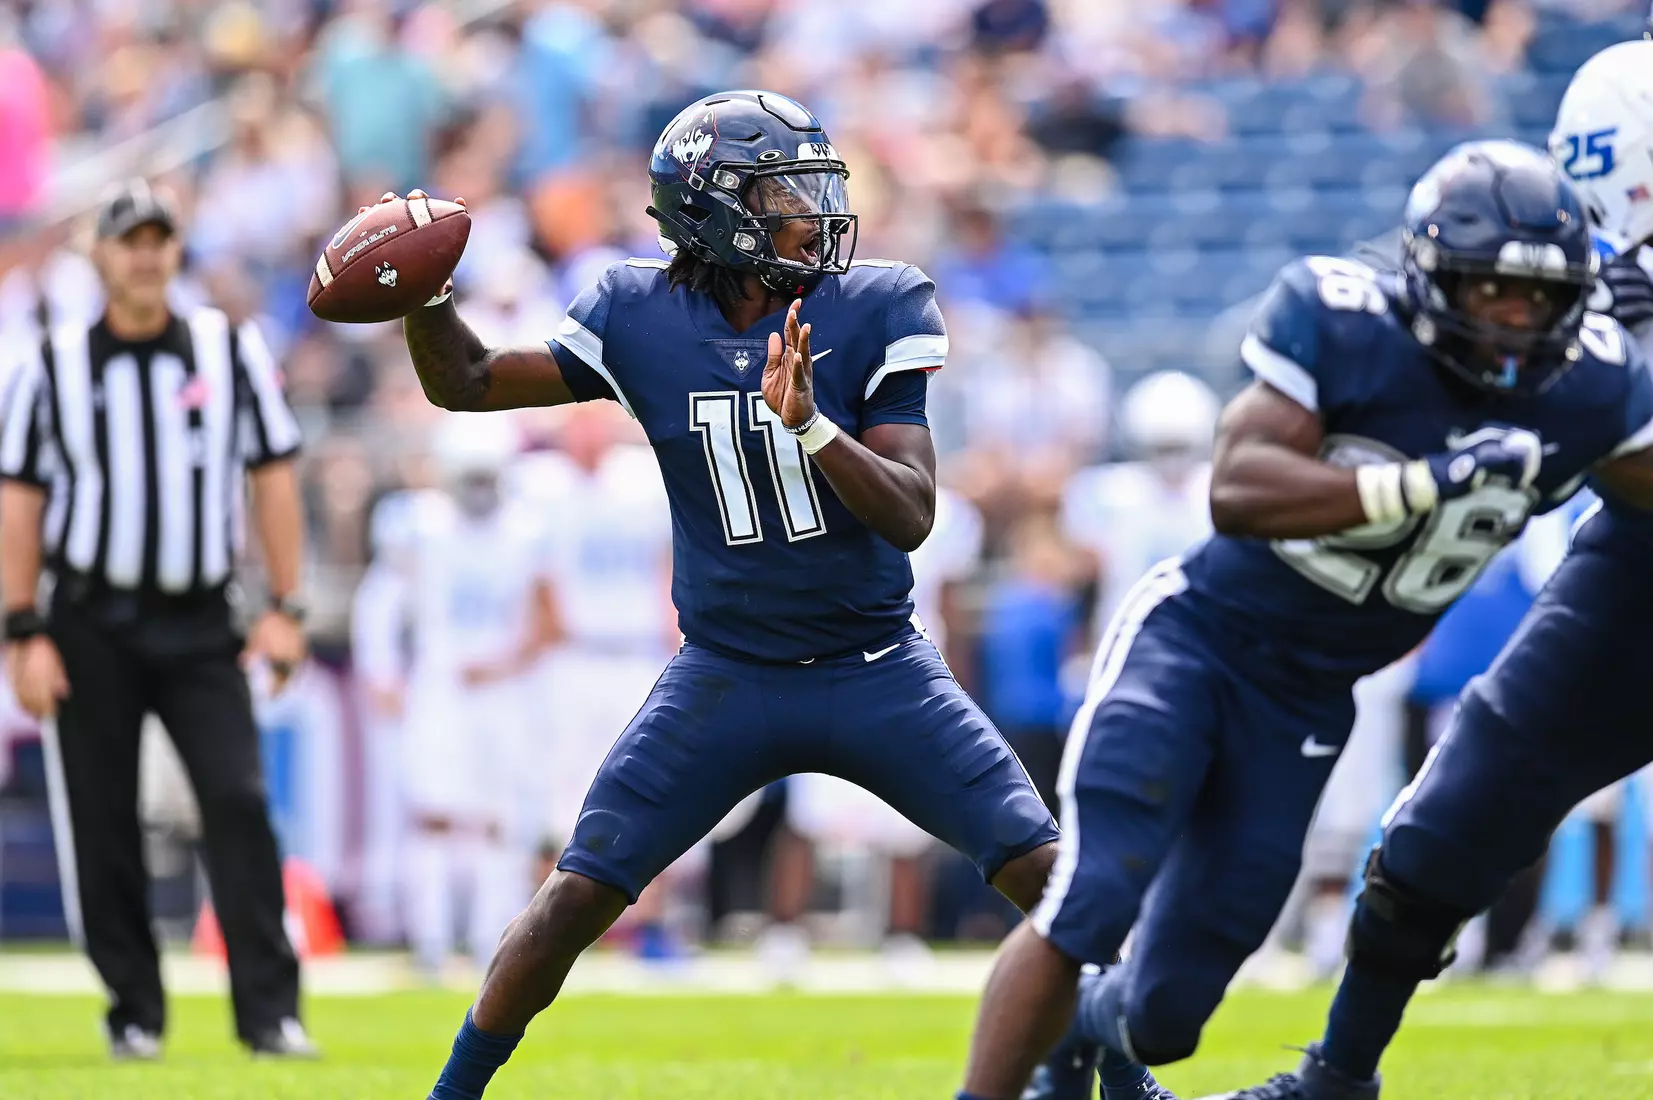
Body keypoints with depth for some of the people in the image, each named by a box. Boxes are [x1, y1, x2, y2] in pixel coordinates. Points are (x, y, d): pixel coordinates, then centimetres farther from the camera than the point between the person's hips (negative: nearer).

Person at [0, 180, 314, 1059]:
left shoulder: (231, 351, 6)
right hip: (89, 621, 0)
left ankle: (269, 1011, -13)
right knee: (100, 821, 0)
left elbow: (272, 479, 8)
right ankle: (134, 1011, 12)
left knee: (238, 800, -13)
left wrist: (285, 608, 1)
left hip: (200, 624, 0)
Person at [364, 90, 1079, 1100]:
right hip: (727, 675, 0)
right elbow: (467, 384, 6)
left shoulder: (876, 312, -10)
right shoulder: (643, 318, -5)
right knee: (578, 897, -7)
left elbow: (911, 515, -16)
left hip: (878, 668, 0)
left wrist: (810, 422, -32)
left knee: (1047, 872, -8)